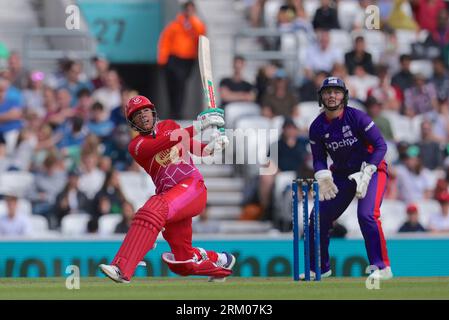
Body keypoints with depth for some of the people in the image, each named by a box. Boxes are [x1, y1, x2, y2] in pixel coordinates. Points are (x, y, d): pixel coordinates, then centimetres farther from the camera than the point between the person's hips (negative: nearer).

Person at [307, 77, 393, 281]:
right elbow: (319, 158, 4)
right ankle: (320, 268, 20)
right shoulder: (317, 127, -4)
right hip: (341, 173, 6)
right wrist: (322, 175, -18)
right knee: (319, 216, 2)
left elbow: (380, 146, -17)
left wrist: (366, 173, -25)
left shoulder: (356, 117, -18)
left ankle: (382, 267, -16)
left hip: (372, 169, -6)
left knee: (366, 215, -25)